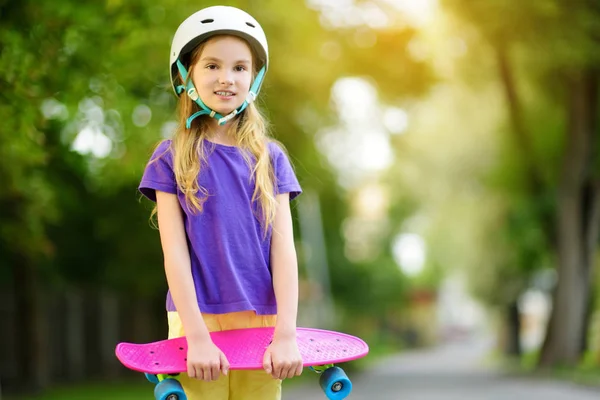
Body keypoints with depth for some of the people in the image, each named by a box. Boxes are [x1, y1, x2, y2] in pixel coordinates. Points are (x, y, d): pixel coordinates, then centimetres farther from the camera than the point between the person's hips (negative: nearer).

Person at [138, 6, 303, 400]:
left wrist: (287, 334, -11)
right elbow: (175, 252, -5)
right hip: (198, 321, -1)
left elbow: (283, 248, 0)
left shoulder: (270, 158, 7)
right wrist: (197, 336, -15)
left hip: (260, 322, 2)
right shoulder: (171, 159, 2)